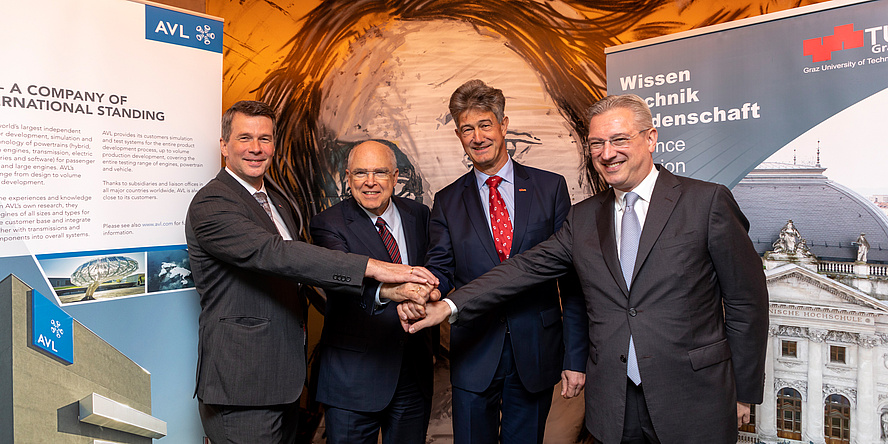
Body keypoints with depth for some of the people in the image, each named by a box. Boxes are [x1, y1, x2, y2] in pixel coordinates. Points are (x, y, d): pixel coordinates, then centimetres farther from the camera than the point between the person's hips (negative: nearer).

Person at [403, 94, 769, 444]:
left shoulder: (707, 201, -5)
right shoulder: (583, 218, 6)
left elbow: (746, 301, -2)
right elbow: (526, 268, 0)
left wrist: (744, 393, 1)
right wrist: (449, 306, -11)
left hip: (695, 405, -3)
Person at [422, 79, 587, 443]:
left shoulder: (550, 187, 0)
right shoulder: (447, 201, 4)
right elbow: (440, 269, -1)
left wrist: (576, 357, -5)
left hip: (536, 355, 0)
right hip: (473, 356, 1)